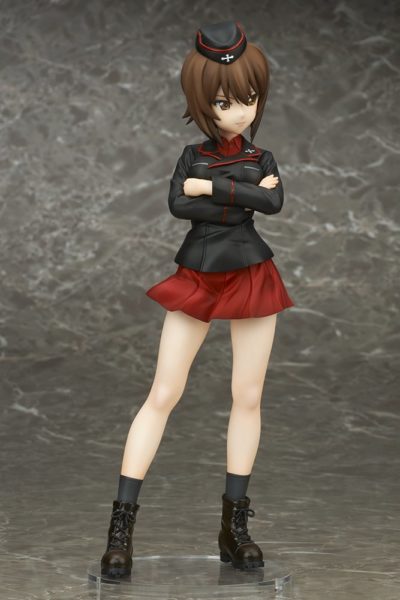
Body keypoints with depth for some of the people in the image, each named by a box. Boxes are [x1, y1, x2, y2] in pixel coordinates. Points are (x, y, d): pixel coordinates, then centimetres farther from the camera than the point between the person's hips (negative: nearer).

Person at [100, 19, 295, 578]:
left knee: (248, 399, 3)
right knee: (163, 396, -5)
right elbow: (178, 204, -16)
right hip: (197, 280, -2)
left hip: (252, 279, 2)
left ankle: (234, 526, 12)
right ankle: (122, 522, -4)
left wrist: (213, 187, -16)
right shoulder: (192, 157, 2)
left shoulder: (263, 159, 5)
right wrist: (245, 198, -15)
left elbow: (275, 201, -15)